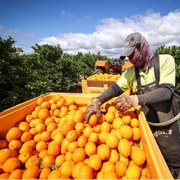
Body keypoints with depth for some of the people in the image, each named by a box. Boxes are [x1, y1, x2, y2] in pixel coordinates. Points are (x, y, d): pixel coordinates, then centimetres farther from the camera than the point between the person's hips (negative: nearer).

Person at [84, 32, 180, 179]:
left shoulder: (165, 61, -12)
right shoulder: (131, 72, 0)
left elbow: (166, 91, -23)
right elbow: (116, 88, -7)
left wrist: (135, 99, -38)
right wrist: (97, 101, -26)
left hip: (165, 128, -2)